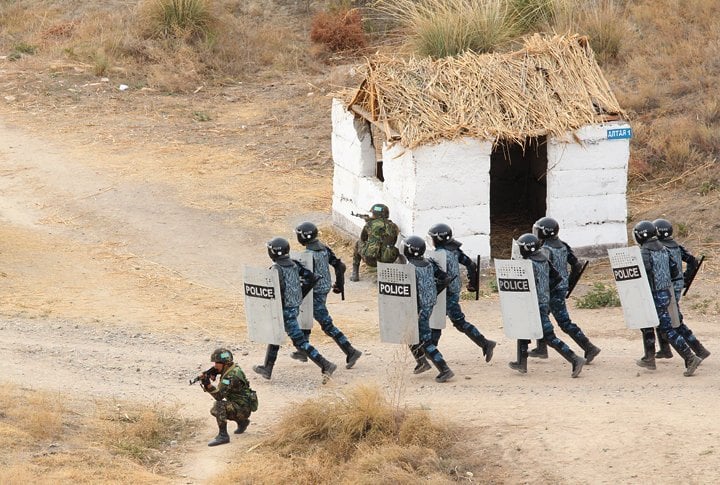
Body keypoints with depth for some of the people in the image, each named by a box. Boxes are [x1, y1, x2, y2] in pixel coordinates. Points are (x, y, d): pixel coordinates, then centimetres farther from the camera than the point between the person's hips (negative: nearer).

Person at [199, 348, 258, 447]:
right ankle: (242, 421, 30)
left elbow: (219, 396, -30)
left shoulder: (232, 376, -25)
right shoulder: (228, 370, 5)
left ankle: (223, 435, -25)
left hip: (243, 408, -10)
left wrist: (208, 384, -41)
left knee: (218, 406, -29)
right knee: (214, 411, 20)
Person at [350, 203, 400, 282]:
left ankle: (355, 274, 30)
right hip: (388, 260, 2)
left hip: (370, 260, -2)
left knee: (358, 243, 29)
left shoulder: (370, 224, 0)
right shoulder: (393, 227, 5)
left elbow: (363, 239, 17)